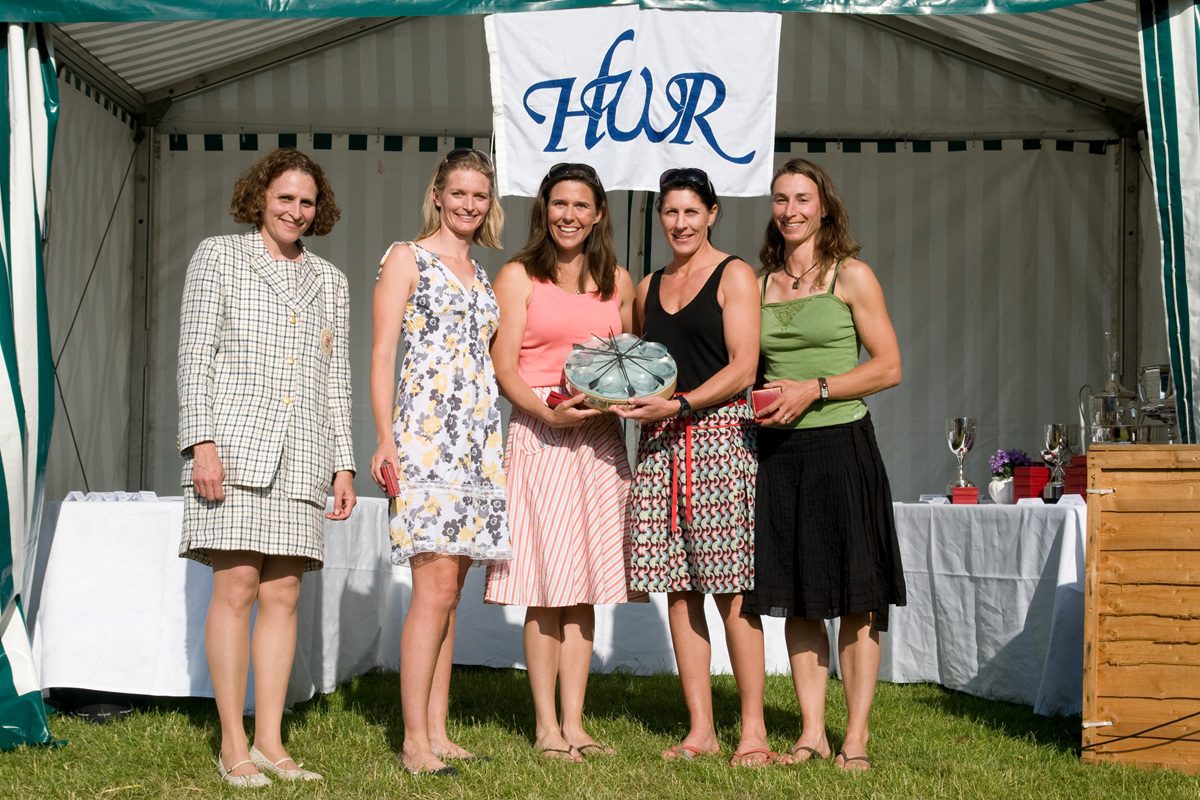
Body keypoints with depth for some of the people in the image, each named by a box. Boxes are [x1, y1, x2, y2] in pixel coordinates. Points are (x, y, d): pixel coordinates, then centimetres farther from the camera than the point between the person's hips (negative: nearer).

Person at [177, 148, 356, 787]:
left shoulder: (329, 281, 19)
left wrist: (343, 464, 12)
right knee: (236, 589, -9)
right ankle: (232, 745, -4)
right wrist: (201, 440, -11)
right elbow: (195, 355, 0)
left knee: (283, 595, 0)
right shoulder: (218, 257, 8)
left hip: (301, 458, 4)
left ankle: (269, 741, 4)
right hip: (234, 446, -4)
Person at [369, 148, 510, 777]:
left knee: (450, 590, 6)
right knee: (435, 587, -12)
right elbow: (382, 353, -5)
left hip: (478, 435, 7)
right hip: (425, 429, -7)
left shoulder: (479, 274, 21)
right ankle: (414, 741, -9)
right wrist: (385, 439, -15)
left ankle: (437, 733, 9)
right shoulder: (406, 258, 2)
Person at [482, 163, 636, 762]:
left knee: (584, 588, 6)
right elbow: (503, 365, -3)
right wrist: (547, 410, -19)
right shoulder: (518, 276, 3)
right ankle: (545, 725, 6)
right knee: (547, 587, -4)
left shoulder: (616, 280, 15)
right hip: (540, 435, -4)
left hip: (601, 438, 4)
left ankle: (574, 723, 12)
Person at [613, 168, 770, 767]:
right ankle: (700, 730, 7)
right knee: (677, 588, 2)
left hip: (718, 432, -5)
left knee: (730, 590, -8)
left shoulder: (734, 275, 2)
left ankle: (753, 730, -3)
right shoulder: (648, 287, 19)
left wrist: (678, 405, -15)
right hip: (660, 443, 5)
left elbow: (742, 368, -6)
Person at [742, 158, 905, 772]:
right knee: (796, 600, 6)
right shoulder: (758, 283, 12)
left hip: (841, 446, -4)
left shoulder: (851, 276, 0)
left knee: (855, 599, -3)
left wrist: (814, 390, -12)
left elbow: (888, 367, -4)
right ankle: (811, 733, 12)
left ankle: (855, 737, 2)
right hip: (779, 452, 4)